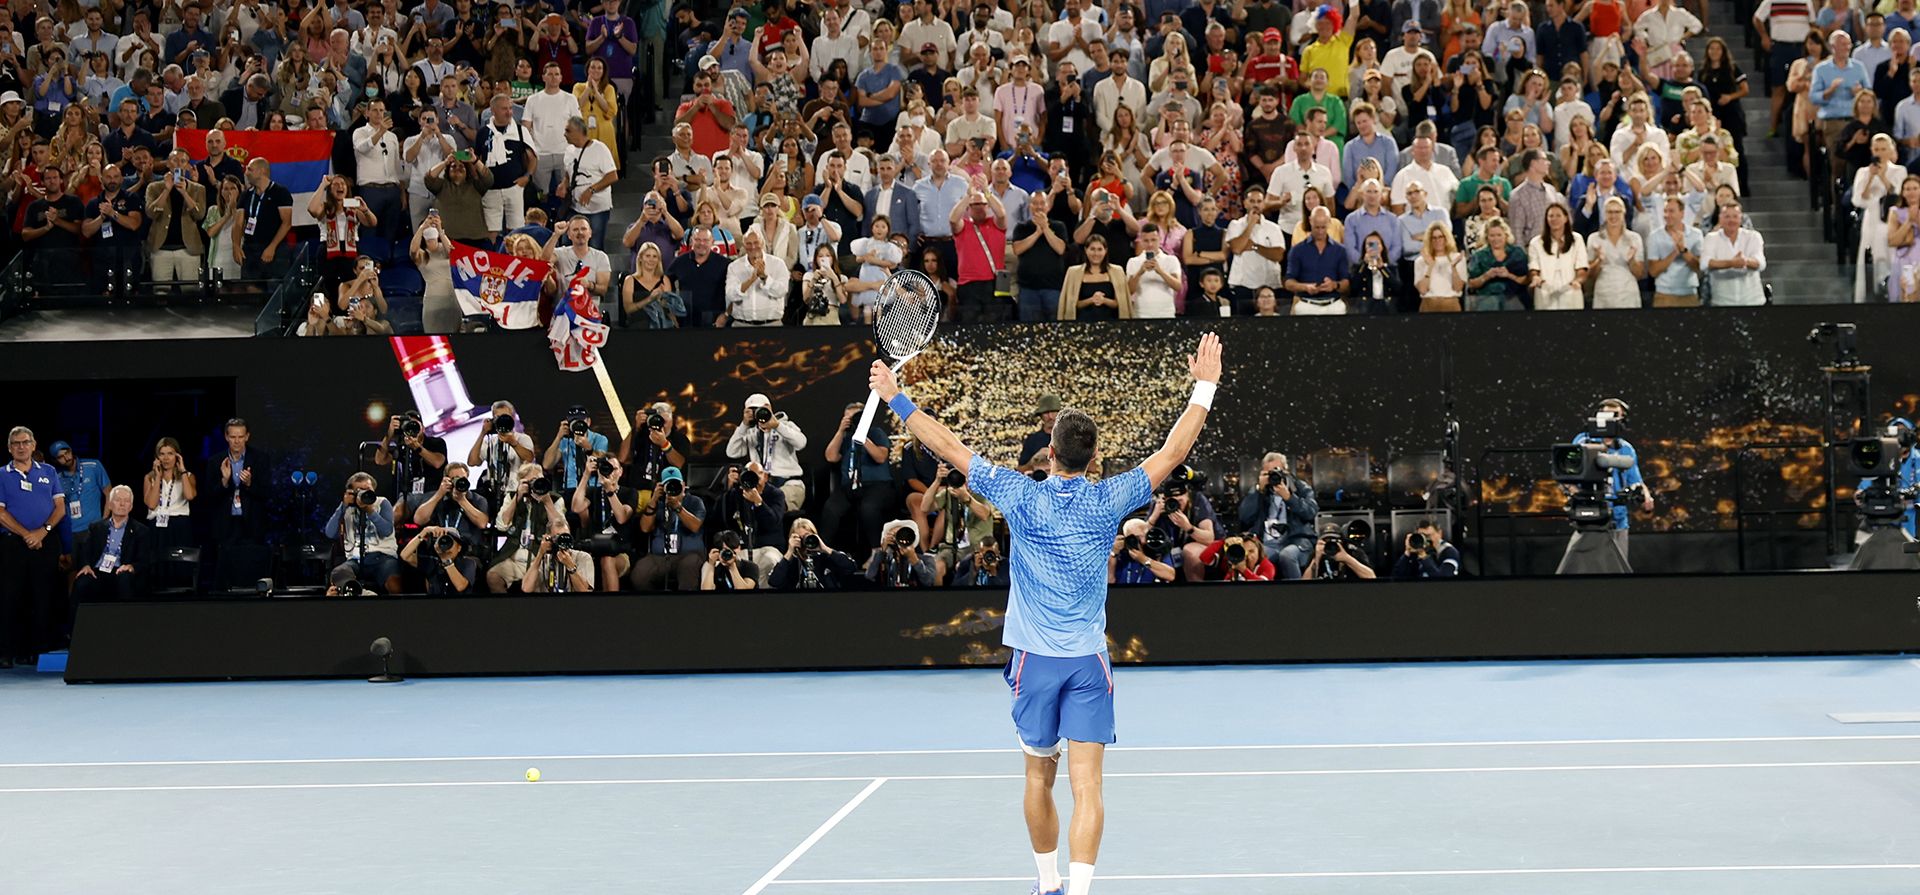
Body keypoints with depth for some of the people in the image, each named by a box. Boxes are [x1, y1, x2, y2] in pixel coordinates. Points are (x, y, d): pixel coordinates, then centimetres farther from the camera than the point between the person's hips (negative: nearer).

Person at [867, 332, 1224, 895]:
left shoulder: (1022, 497, -5)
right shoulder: (1108, 501, -4)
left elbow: (950, 448, 1)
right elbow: (1172, 453, 7)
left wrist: (897, 399, 10)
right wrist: (1204, 388, 14)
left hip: (1034, 659, 1)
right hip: (1089, 662, -1)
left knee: (1039, 778, 16)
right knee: (1086, 784, -5)